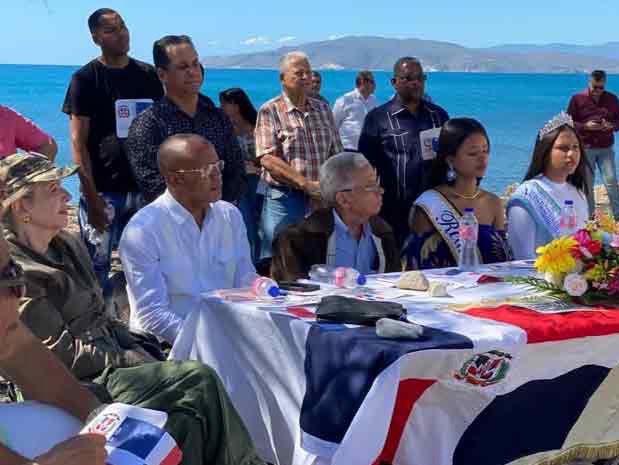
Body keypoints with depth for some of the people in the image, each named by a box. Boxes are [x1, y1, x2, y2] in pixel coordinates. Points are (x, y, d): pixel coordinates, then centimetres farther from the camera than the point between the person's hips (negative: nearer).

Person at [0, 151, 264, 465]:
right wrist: (130, 361, -10)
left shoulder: (68, 247, 14)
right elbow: (63, 354, -15)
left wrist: (138, 351, 2)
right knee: (199, 378, -17)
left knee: (190, 423, -16)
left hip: (108, 364, 8)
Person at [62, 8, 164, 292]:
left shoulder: (148, 75, 9)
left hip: (145, 187, 4)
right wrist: (91, 196, -12)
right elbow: (78, 141, -5)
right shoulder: (85, 78, -2)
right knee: (97, 267, -1)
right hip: (104, 191, -3)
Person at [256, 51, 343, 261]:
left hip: (320, 201, 5)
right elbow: (268, 159, -14)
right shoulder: (270, 111, -3)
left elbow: (336, 155, 12)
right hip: (283, 199, -5)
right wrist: (306, 184, -21)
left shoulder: (323, 109, 12)